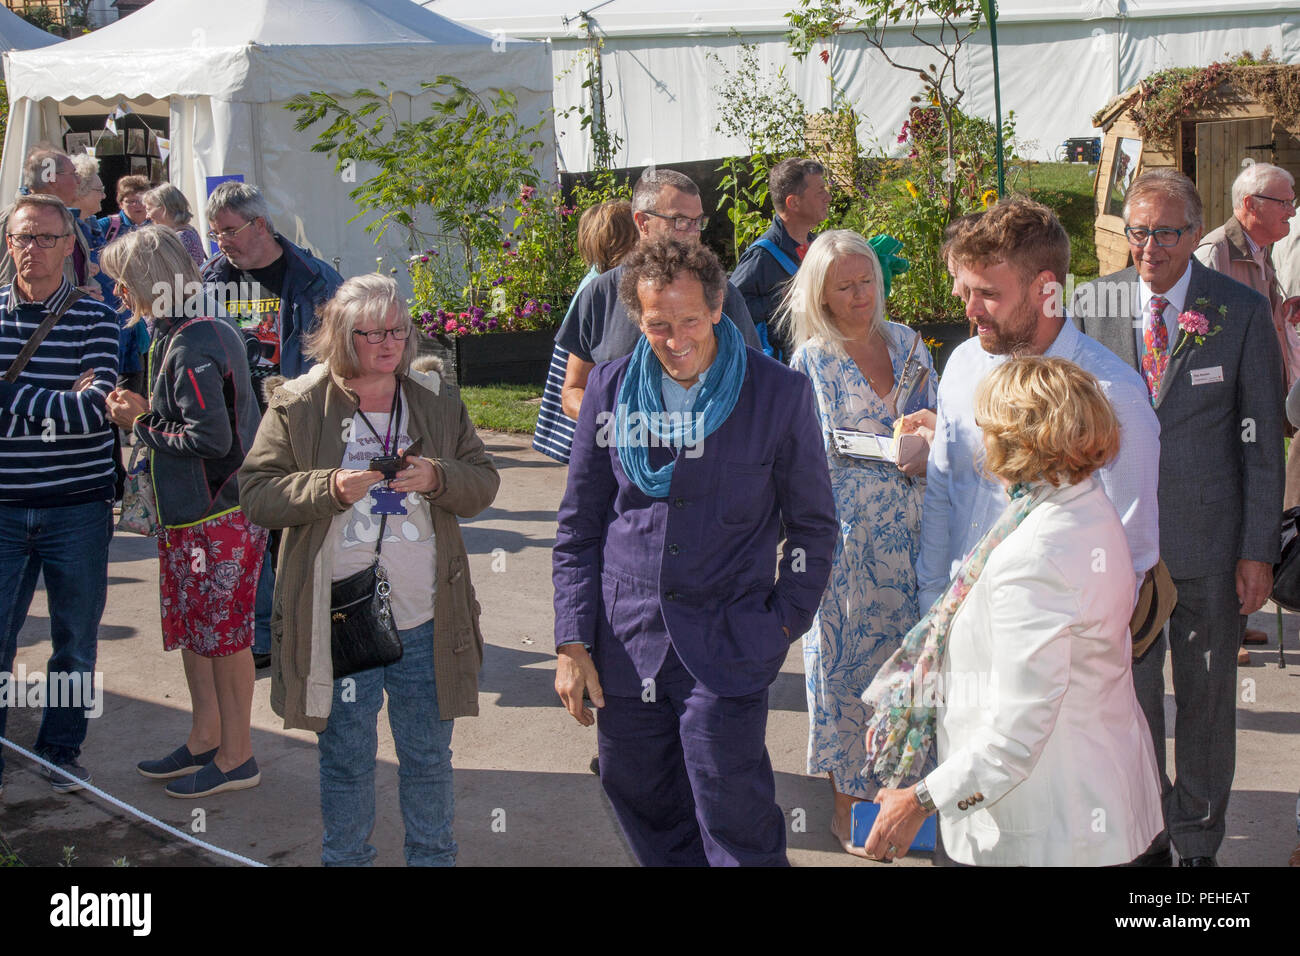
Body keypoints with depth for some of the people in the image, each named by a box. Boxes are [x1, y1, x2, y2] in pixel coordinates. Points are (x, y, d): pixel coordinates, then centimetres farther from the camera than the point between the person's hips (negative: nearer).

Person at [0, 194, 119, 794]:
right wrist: (61, 401, -13)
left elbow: (95, 412, -13)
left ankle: (62, 750, 27)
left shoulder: (95, 319, -1)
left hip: (79, 506, 0)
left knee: (76, 640, 10)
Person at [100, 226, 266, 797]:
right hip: (192, 512, 10)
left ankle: (236, 756, 16)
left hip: (219, 516, -10)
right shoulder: (207, 330, 8)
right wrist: (149, 410, 2)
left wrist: (142, 425, -13)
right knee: (190, 626, 18)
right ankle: (205, 739, 32)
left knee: (223, 633, 3)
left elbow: (211, 437, -26)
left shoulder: (190, 347, -22)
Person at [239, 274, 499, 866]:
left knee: (428, 755, 14)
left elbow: (483, 483, 6)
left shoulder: (438, 401, 5)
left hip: (425, 619, 2)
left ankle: (433, 856, 31)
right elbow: (255, 494, -6)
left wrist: (437, 479, -14)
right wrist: (329, 489, -20)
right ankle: (345, 858, 29)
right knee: (345, 759, 12)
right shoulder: (297, 406, -3)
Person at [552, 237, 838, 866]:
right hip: (624, 648, 3)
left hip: (727, 653, -3)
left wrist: (783, 623, -3)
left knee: (737, 835, -3)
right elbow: (578, 527, 9)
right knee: (638, 799, 12)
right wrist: (572, 643, 3)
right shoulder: (610, 389, 4)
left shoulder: (781, 394, -3)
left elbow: (813, 525, 6)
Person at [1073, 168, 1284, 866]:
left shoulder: (1241, 312, -6)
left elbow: (1262, 440, -3)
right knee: (1129, 687, 12)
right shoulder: (1092, 304, -1)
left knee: (1207, 696, 11)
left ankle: (1198, 841, 29)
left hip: (1209, 541, -1)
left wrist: (1259, 549, -5)